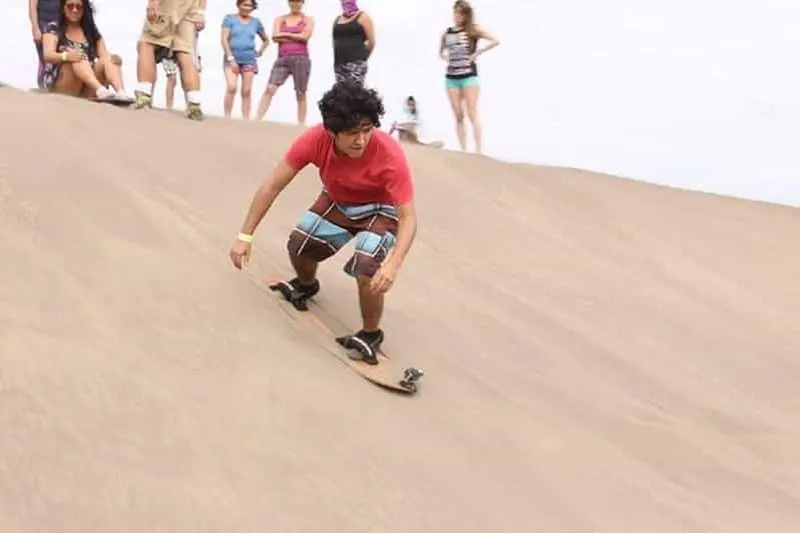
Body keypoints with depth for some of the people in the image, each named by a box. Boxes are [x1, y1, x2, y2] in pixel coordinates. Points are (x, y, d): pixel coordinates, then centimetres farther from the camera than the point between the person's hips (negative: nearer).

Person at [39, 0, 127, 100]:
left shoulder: (92, 31, 16)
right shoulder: (53, 29, 6)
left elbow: (105, 56, 5)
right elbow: (48, 55, -10)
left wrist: (114, 60, -20)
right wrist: (66, 56, -33)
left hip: (87, 91, 3)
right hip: (58, 85, -3)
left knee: (107, 61, -22)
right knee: (77, 59, -30)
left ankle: (121, 94, -50)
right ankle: (101, 90, -57)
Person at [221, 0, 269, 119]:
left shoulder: (256, 22, 12)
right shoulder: (230, 19, 4)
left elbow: (266, 40, 26)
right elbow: (224, 39, -4)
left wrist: (259, 53, 12)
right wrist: (231, 58, -12)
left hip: (249, 60, 3)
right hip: (232, 59, -2)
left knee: (246, 92, -2)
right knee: (231, 87, -20)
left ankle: (246, 120, -1)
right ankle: (227, 117, -15)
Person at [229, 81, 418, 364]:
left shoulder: (390, 155, -37)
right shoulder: (315, 140, -29)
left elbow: (408, 219, -35)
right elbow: (273, 185, -20)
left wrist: (393, 264, -53)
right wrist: (245, 237, -21)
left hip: (380, 212, -4)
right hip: (336, 203, 4)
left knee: (367, 270, -26)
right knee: (298, 245, -10)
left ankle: (370, 335, 1)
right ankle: (306, 285, 27)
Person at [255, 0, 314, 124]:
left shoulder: (308, 20, 10)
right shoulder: (280, 19, 15)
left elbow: (305, 36, -7)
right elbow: (275, 37, -1)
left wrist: (285, 34, -1)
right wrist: (297, 38, -4)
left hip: (301, 59, -1)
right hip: (282, 59, 1)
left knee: (300, 94, 1)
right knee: (269, 89, -11)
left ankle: (301, 125, 4)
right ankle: (257, 120, -15)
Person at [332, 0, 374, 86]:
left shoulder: (362, 17, 1)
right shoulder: (337, 19, 19)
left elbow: (371, 42, -2)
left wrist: (361, 56, 5)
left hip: (356, 63, -6)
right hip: (339, 64, 6)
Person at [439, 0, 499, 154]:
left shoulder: (473, 30, -2)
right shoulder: (446, 33, 11)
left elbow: (495, 41, -11)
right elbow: (440, 52, 27)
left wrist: (477, 52, -10)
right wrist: (447, 58, 6)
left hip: (469, 75, -5)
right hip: (451, 77, 5)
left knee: (472, 114, -10)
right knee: (458, 117, 4)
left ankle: (479, 150, -13)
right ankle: (463, 151, 6)